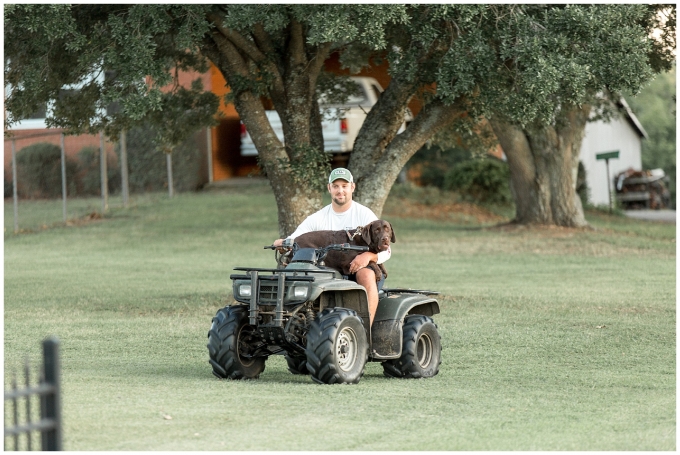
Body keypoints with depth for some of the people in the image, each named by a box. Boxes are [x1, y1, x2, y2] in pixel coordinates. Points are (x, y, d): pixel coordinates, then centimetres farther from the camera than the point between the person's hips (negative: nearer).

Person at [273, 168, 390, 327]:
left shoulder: (365, 215, 2)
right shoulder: (318, 218, 10)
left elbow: (385, 250, -4)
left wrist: (368, 256, -27)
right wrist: (282, 243, -23)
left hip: (357, 267, -2)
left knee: (365, 274, -37)